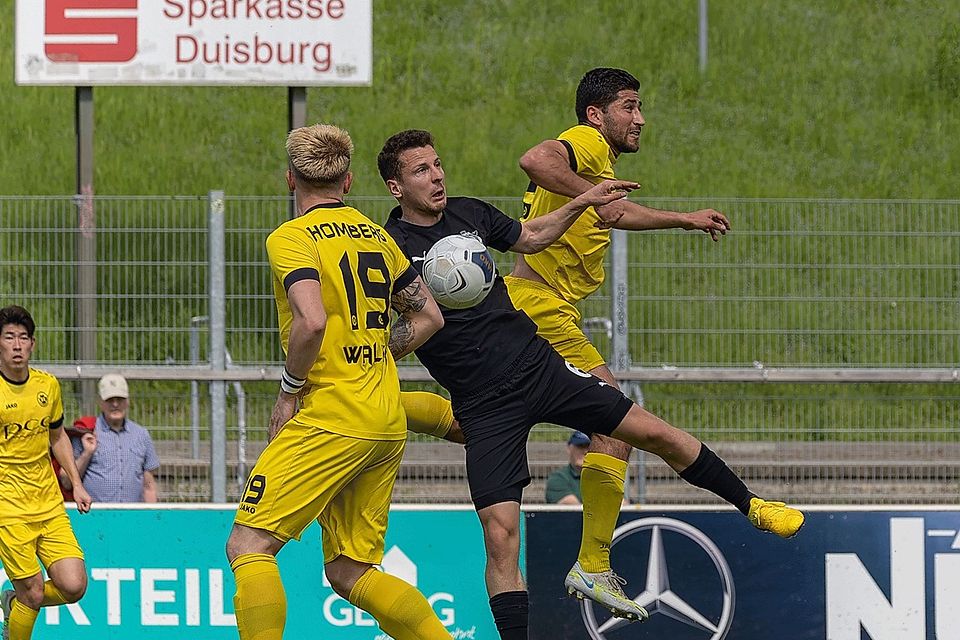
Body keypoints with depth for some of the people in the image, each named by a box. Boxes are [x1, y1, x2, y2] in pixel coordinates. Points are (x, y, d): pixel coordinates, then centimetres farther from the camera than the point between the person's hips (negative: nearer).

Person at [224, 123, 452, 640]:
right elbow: (428, 316, 23)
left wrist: (289, 390, -8)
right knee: (349, 573, 12)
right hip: (388, 427, 8)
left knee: (248, 546, -6)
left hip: (332, 417, -8)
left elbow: (312, 322, -22)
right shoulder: (375, 235, 16)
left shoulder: (291, 238, -6)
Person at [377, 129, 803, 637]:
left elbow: (530, 237, 25)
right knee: (499, 534, -13)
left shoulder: (469, 213, 6)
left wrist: (582, 203, 19)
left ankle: (749, 504, 26)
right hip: (484, 406, -4)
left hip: (537, 363, 4)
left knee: (655, 432, 5)